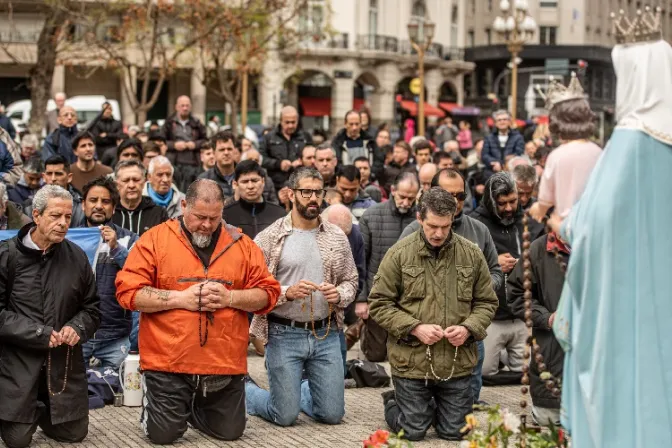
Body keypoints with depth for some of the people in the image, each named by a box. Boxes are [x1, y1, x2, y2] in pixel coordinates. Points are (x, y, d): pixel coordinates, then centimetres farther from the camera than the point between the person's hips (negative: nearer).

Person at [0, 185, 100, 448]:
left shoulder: (76, 257, 4)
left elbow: (91, 308, 12)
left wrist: (77, 328, -9)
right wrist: (39, 334, -16)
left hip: (65, 362, 3)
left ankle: (45, 410, 37)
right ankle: (30, 411, 30)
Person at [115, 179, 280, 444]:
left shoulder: (241, 244, 4)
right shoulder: (155, 239, -4)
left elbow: (268, 293, 4)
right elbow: (127, 291, -9)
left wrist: (230, 297, -14)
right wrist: (180, 298, -17)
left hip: (225, 362, 3)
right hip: (167, 361, -3)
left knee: (230, 432, 11)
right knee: (163, 435, -1)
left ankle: (193, 409, 42)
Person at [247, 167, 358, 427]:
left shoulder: (337, 237, 7)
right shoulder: (269, 238, -5)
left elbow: (350, 280, 12)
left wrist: (338, 295, -9)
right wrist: (288, 292, -22)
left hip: (326, 334, 4)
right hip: (284, 334, -4)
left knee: (332, 415, 6)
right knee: (285, 416, 0)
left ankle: (297, 392, 37)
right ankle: (245, 391, 30)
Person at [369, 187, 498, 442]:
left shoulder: (471, 254, 3)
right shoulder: (399, 254, -5)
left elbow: (486, 302, 9)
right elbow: (379, 304, -4)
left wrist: (468, 329, -10)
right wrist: (415, 328, -16)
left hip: (457, 362, 3)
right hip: (411, 361, -2)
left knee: (454, 432, 10)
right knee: (413, 432, 6)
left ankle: (433, 406, 43)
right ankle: (393, 403, 38)